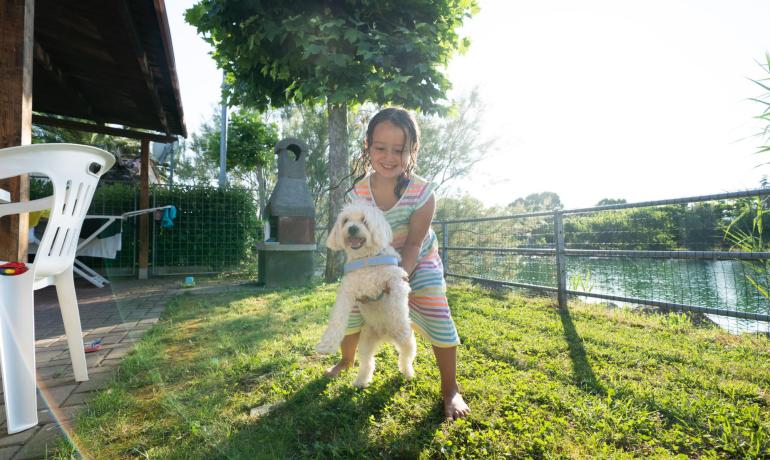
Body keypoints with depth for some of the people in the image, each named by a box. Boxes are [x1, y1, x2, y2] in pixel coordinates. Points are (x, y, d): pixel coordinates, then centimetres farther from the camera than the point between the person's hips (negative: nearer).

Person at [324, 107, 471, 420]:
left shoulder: (422, 192, -31)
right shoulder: (357, 192, -24)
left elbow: (413, 244, -23)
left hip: (418, 261, -2)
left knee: (438, 318, -12)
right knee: (352, 310, 9)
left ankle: (450, 389, 8)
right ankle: (346, 361, 40)